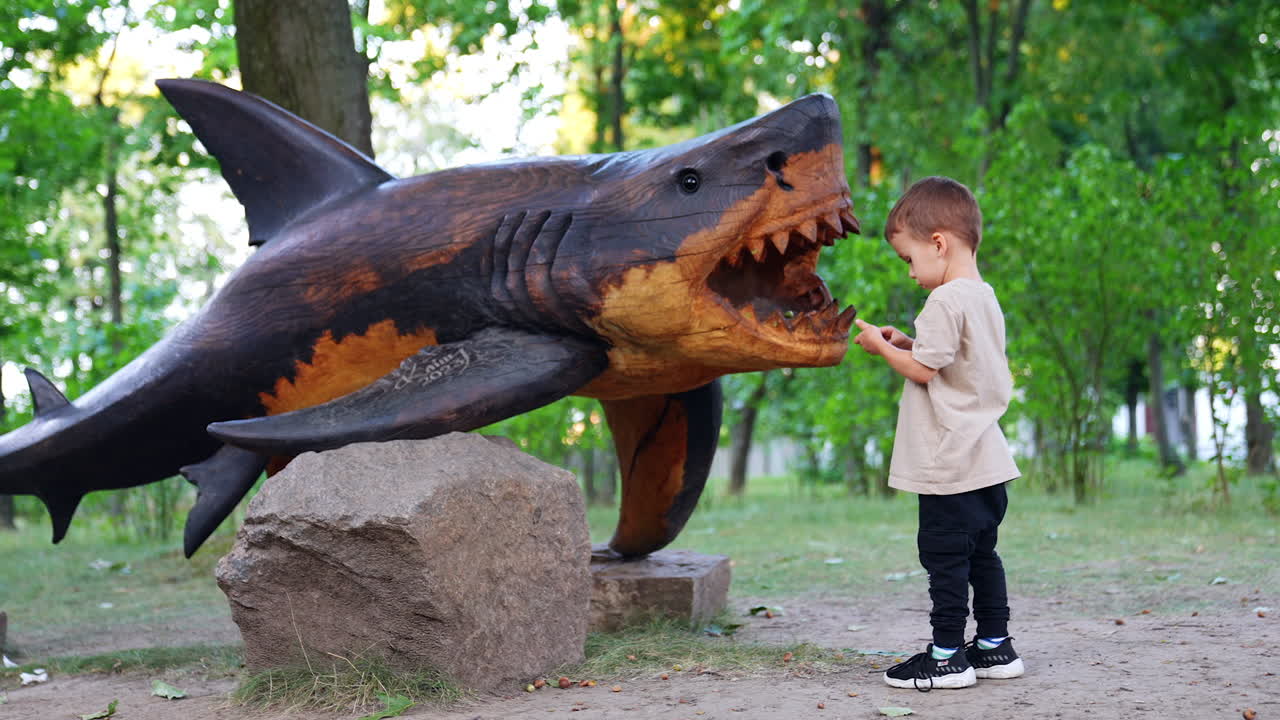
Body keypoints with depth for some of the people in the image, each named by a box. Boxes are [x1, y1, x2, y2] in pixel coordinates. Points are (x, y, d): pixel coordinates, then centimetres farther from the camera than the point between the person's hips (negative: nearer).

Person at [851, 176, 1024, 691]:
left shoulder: (946, 302, -16)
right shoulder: (985, 298, 13)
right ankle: (994, 646, 22)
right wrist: (908, 343, 13)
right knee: (981, 552, 16)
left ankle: (947, 656, 1)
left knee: (944, 555, -3)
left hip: (951, 464, -9)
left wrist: (883, 346, -3)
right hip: (986, 460, 10)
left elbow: (923, 370, -17)